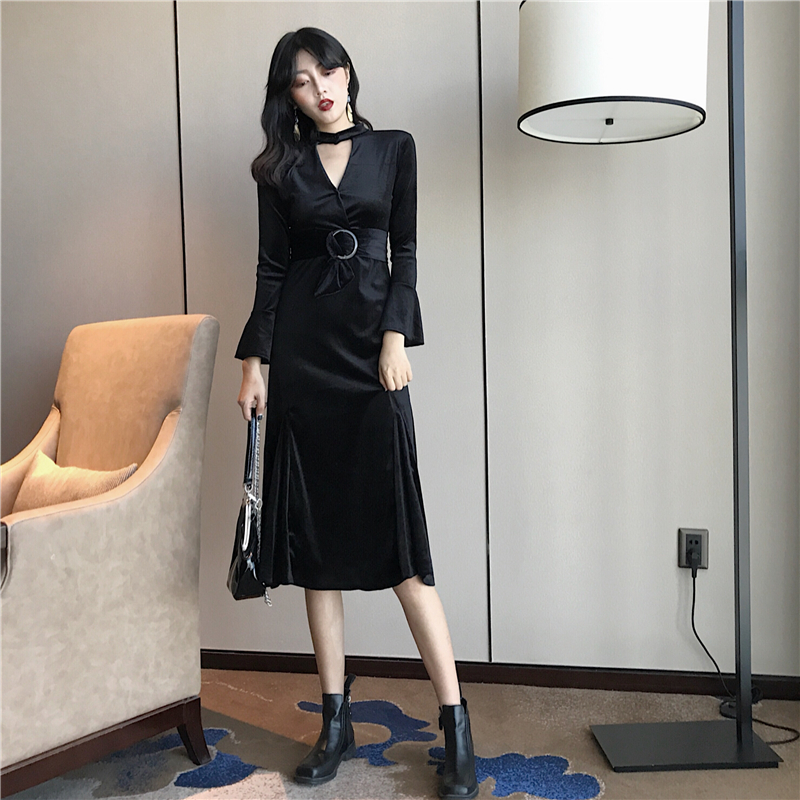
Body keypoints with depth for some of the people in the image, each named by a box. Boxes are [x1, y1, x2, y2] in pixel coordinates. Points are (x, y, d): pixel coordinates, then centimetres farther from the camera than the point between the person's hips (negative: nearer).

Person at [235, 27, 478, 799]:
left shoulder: (393, 148, 9)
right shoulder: (279, 167, 11)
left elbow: (404, 252, 5)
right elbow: (271, 268, 8)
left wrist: (396, 337, -9)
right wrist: (254, 361, 1)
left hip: (369, 347, -2)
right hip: (301, 352, 2)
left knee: (399, 537, -8)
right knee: (315, 539, 3)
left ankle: (456, 724, 0)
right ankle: (336, 720, 15)